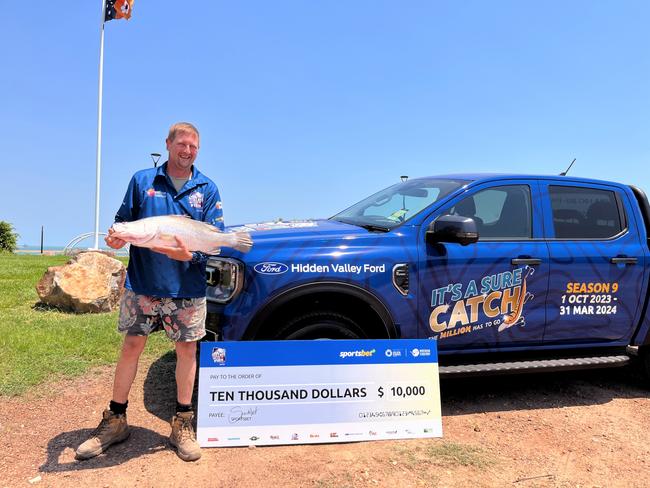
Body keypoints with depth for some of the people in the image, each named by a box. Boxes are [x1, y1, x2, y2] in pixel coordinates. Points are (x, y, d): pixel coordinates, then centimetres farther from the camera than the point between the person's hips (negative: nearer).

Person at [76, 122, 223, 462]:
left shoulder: (207, 189, 5)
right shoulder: (142, 180, 7)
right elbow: (123, 220, 8)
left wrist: (189, 256, -18)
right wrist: (116, 237, -15)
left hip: (187, 287, 0)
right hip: (142, 282, 0)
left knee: (186, 349, 6)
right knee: (131, 346, 6)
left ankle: (183, 425, 21)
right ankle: (115, 420, 23)